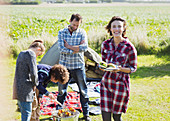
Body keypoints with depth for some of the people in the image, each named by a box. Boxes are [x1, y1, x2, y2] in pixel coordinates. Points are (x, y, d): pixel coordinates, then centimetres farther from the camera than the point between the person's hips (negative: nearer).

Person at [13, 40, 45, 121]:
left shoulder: (21, 54, 16)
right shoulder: (31, 54, -12)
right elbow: (33, 73, -20)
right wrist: (35, 84, -1)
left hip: (18, 88, 9)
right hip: (25, 89, -9)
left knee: (24, 112, 16)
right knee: (27, 113, -3)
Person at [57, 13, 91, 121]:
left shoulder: (82, 32, -2)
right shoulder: (62, 32, -1)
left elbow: (85, 47, -17)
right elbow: (62, 49, -14)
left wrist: (69, 46, -15)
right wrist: (77, 49, -16)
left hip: (78, 66, 0)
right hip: (64, 66, 0)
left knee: (83, 91, 5)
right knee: (61, 91, 9)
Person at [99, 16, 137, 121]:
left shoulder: (129, 47, -11)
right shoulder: (105, 44, 1)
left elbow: (133, 68, -3)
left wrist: (121, 69, -21)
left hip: (120, 84, -3)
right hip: (106, 82, 4)